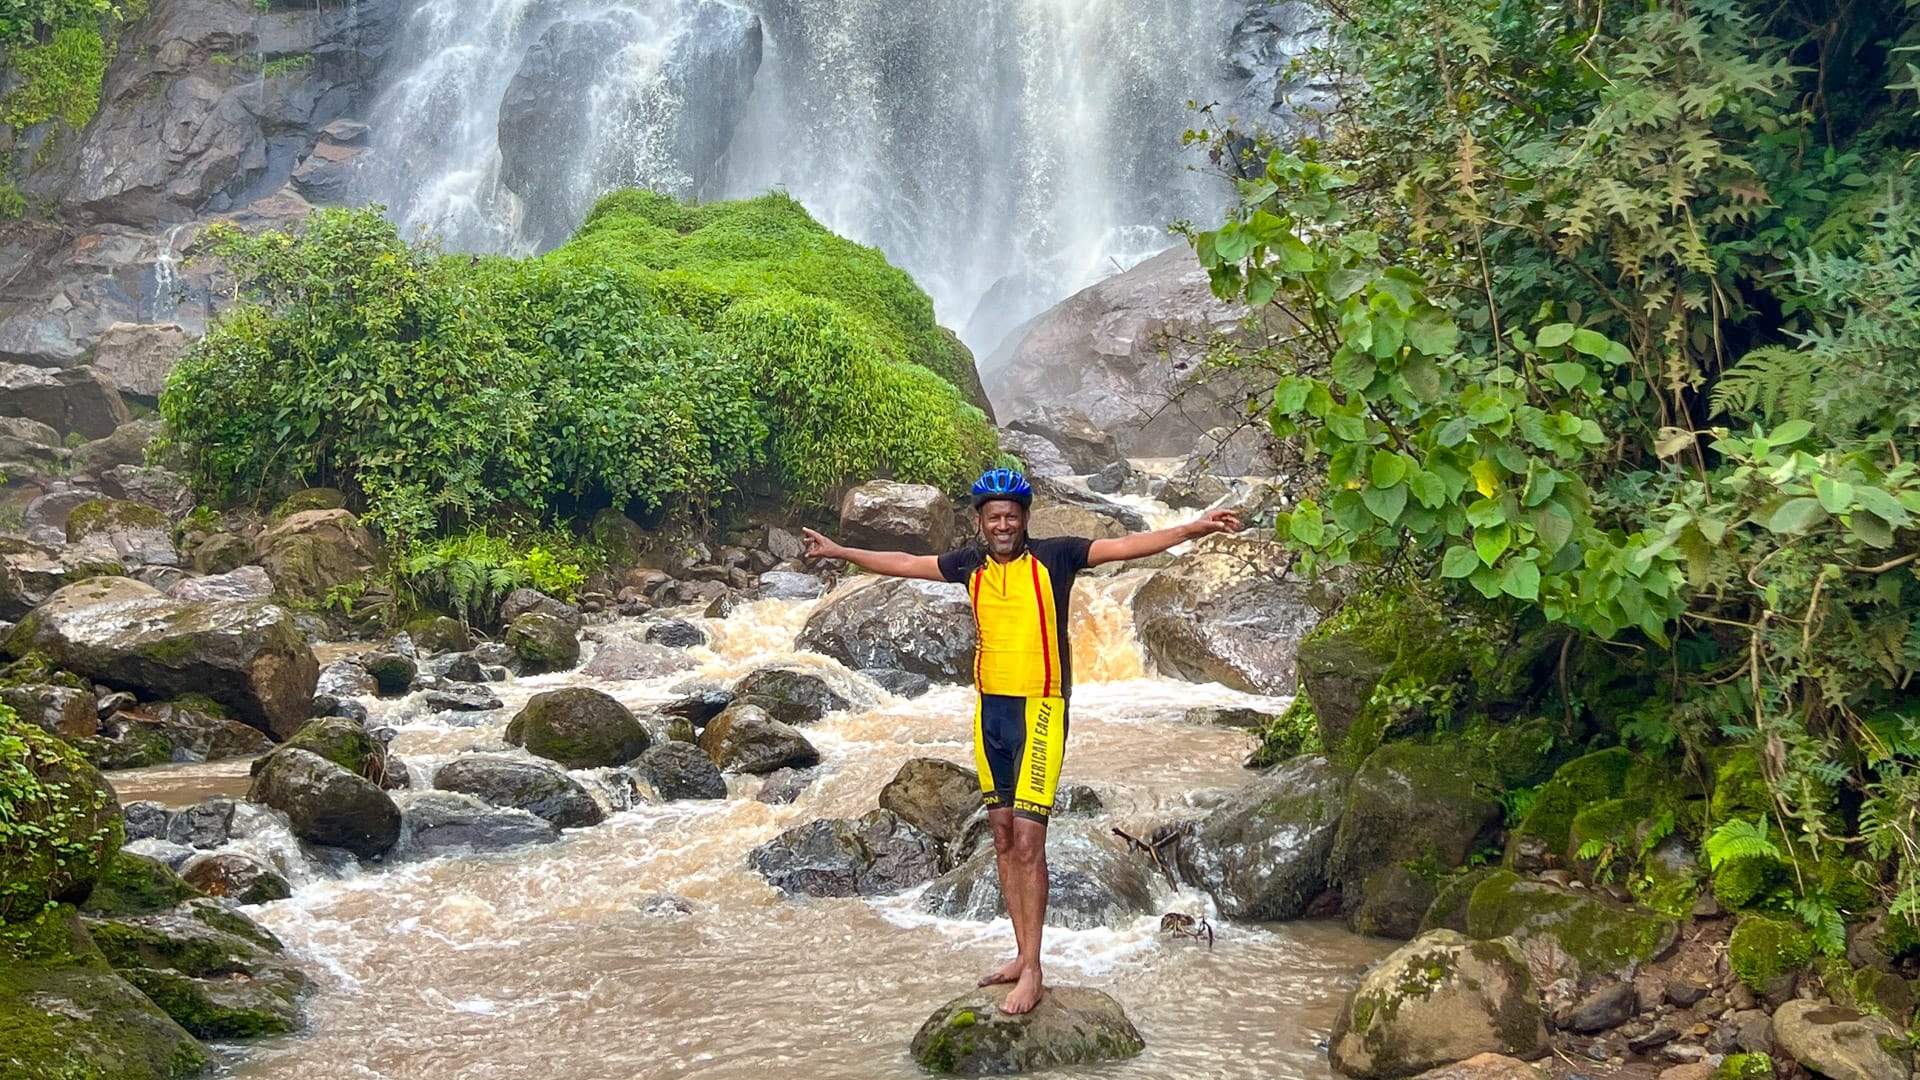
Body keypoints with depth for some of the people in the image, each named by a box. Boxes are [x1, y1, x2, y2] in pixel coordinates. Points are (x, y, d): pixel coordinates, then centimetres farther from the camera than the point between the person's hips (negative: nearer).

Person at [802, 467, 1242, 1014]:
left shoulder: (1054, 556, -5)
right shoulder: (970, 564, 9)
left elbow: (1123, 546, -12)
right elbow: (906, 564, 21)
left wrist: (1191, 529, -23)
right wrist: (838, 551, 27)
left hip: (1039, 710, -6)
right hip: (990, 710, 6)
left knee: (1028, 839, -10)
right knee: (1003, 837, 10)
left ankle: (1032, 972, -5)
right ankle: (1023, 955, 19)